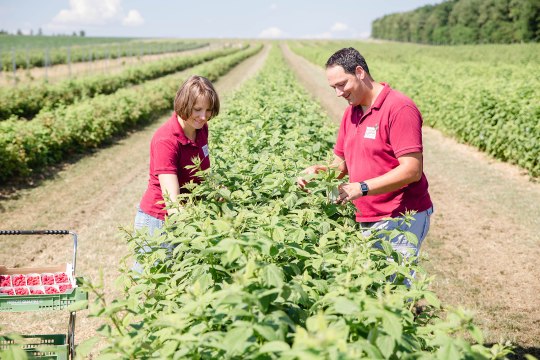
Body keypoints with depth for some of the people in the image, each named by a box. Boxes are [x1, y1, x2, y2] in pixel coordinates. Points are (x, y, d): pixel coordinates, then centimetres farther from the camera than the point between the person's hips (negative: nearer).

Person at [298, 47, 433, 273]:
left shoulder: (399, 108, -13)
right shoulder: (350, 112, 13)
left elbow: (412, 170, -19)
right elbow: (341, 163, 18)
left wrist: (362, 188, -25)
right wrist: (320, 170, -4)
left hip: (400, 220, -7)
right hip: (369, 221, 7)